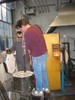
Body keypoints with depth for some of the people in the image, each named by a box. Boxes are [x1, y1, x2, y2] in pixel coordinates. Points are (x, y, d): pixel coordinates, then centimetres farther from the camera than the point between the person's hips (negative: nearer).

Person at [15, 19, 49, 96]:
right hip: (44, 53, 8)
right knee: (43, 71, 21)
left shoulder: (27, 33, -22)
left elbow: (29, 47, -10)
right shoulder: (35, 26, 4)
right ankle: (46, 87, 38)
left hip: (38, 56, -8)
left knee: (38, 74, 10)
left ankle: (39, 91, 28)